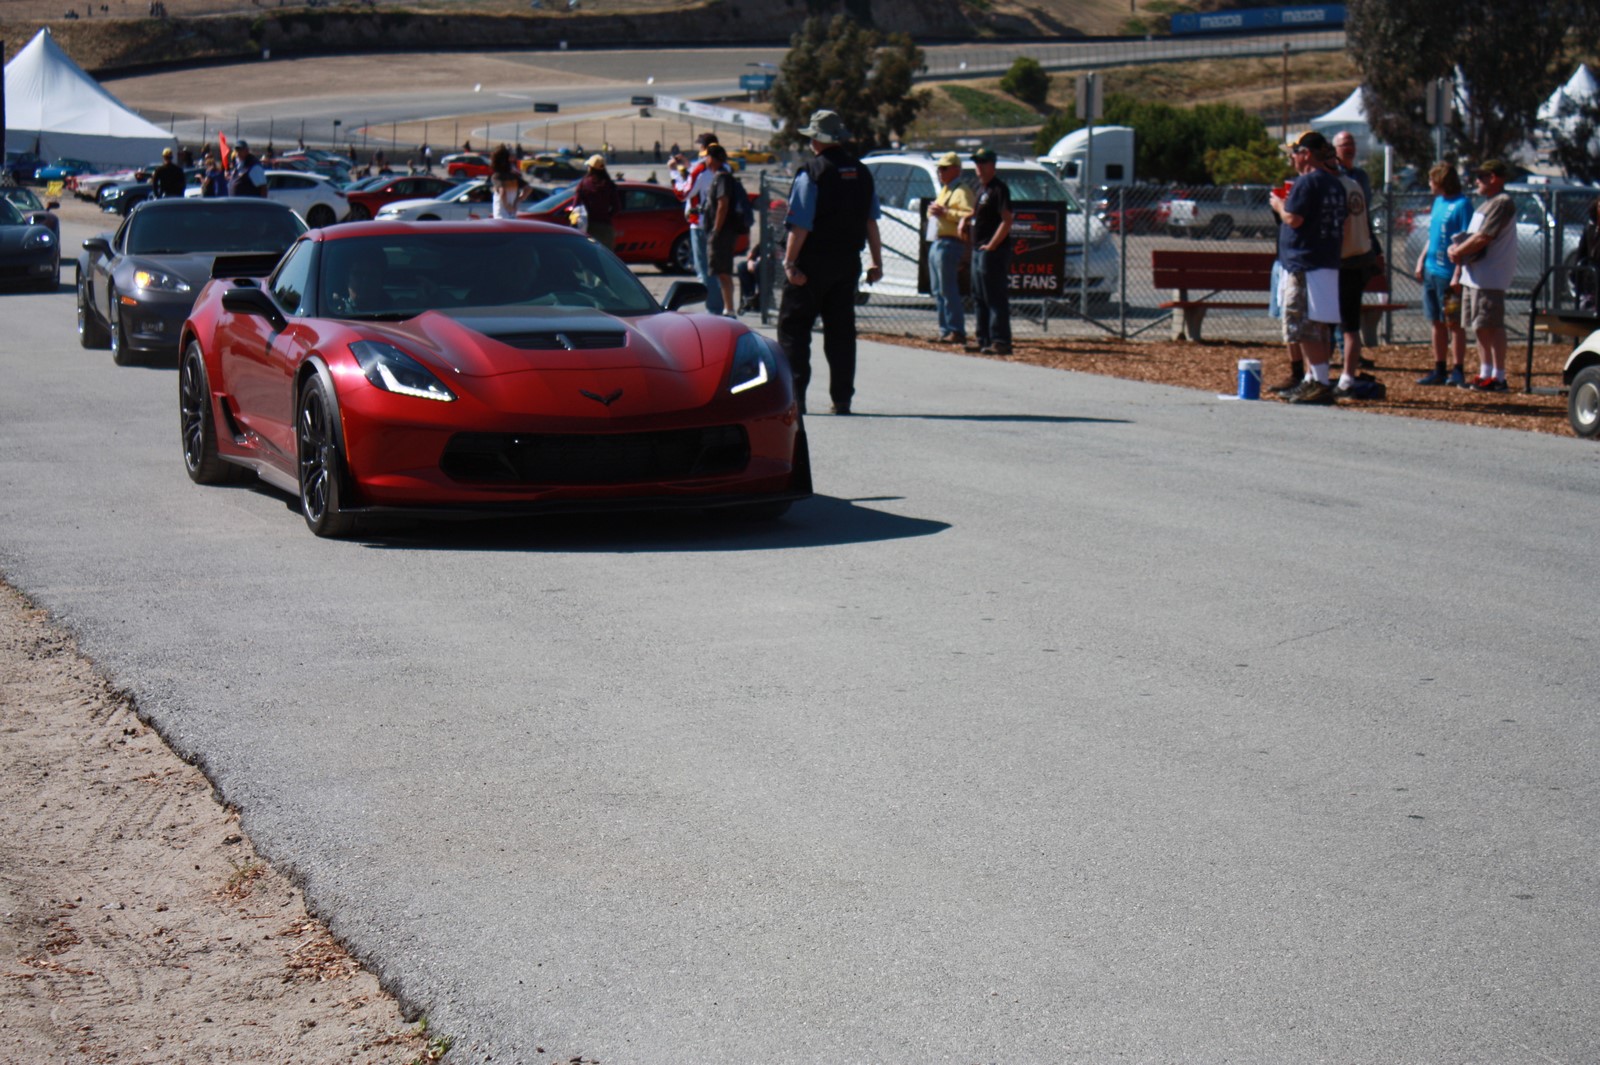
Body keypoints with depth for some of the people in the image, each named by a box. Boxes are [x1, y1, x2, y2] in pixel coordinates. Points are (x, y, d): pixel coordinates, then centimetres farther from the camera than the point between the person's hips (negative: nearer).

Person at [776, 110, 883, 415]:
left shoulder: (811, 172, -11)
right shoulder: (861, 173, 9)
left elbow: (800, 226, -16)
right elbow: (871, 223, 10)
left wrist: (789, 262, -15)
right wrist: (877, 263, 13)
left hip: (812, 263, -6)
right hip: (848, 263, 6)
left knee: (793, 327, 1)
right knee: (841, 329, 10)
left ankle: (793, 394, -5)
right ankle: (842, 399, 9)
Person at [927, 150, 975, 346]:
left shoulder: (962, 192, -7)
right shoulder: (943, 191, 24)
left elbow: (970, 215, -21)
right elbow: (934, 213, 32)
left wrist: (946, 213, -21)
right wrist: (932, 210, 9)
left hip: (950, 244, -10)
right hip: (936, 243, 10)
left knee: (948, 290, -13)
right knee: (938, 291, 10)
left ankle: (956, 332, -13)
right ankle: (945, 330, 13)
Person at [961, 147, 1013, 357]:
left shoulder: (999, 188, -11)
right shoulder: (980, 187, 17)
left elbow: (1007, 221, -18)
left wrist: (991, 245, -19)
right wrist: (966, 219, 11)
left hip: (993, 252, -10)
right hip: (978, 251, 10)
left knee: (996, 298, -10)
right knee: (979, 299, 14)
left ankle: (1000, 342, -11)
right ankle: (984, 340, 20)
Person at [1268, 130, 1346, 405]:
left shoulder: (1306, 182, -13)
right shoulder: (1335, 184, 15)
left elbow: (1293, 218, -20)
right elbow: (1343, 226, 17)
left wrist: (1279, 205, -2)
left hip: (1304, 266, -10)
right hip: (1329, 264, 10)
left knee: (1303, 326, -9)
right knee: (1318, 327, 14)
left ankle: (1320, 383, -13)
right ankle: (1312, 380, 20)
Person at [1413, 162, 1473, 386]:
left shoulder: (1461, 204, -12)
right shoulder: (1438, 201, 14)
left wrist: (1458, 275, -20)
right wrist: (1422, 259, 13)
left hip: (1449, 274, -8)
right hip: (1431, 271, 8)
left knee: (1454, 324, -2)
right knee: (1437, 324, 11)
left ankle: (1458, 372, 3)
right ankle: (1439, 371, 18)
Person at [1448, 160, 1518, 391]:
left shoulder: (1502, 203, -13)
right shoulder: (1486, 204, 20)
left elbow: (1482, 238, -20)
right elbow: (1473, 235, 22)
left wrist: (1458, 252, -10)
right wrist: (1456, 248, 3)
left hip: (1490, 277, -10)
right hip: (1474, 275, 10)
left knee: (1492, 327, -9)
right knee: (1480, 327, 13)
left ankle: (1498, 377, -7)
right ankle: (1485, 374, 20)